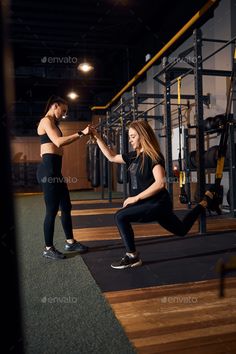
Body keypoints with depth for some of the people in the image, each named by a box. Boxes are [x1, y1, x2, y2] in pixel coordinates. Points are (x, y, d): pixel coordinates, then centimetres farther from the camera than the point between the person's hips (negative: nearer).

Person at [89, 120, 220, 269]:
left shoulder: (153, 155, -19)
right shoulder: (134, 156, 7)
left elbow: (160, 183, -29)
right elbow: (111, 157, 16)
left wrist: (136, 198, -24)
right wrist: (97, 137, 12)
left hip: (158, 204, -9)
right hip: (154, 204, 9)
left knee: (121, 217, -19)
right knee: (182, 229, 23)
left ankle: (132, 256, -6)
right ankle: (205, 201, 33)